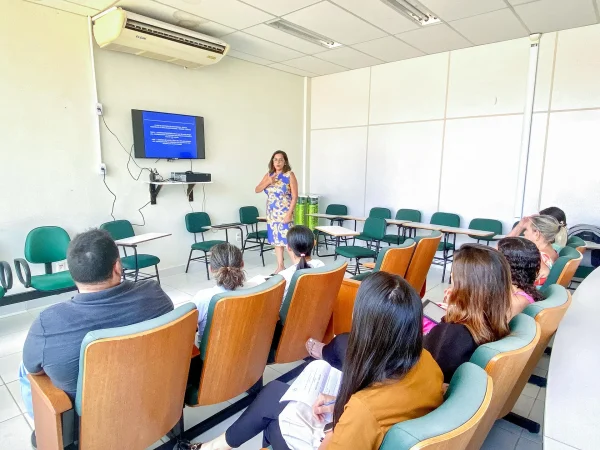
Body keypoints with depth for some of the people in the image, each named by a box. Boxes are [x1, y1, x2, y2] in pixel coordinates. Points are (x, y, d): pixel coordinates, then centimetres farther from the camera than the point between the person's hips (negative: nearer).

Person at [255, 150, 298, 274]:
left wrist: (289, 213, -18)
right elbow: (257, 190, 7)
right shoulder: (268, 175, 9)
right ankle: (280, 266, 20)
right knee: (276, 240, 10)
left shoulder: (289, 175, -7)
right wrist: (268, 182, -11)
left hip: (284, 213, -6)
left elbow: (295, 196, -10)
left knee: (287, 240, -11)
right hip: (272, 213, 6)